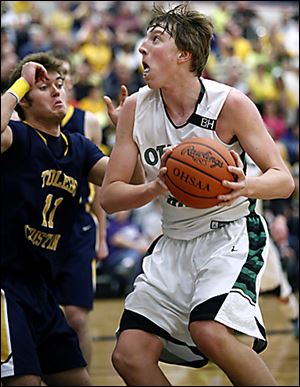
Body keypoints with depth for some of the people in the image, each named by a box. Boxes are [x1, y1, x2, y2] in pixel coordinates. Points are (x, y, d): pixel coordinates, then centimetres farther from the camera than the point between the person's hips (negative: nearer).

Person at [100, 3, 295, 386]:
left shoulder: (231, 103, -13)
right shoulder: (136, 108, -2)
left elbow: (283, 180, -10)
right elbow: (109, 196, -3)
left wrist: (246, 187, -33)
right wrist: (155, 188, -24)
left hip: (230, 235, -5)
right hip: (175, 241, 5)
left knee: (210, 333, -31)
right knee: (129, 356, -5)